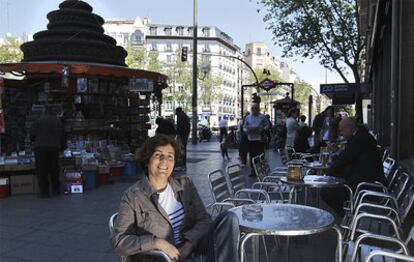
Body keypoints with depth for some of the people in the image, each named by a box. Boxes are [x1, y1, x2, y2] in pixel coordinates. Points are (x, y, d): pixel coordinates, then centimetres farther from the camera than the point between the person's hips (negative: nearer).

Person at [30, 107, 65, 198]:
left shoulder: (39, 121, 2)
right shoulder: (58, 122, 11)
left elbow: (32, 135, 0)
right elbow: (63, 137, 14)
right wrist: (62, 147, 26)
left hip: (40, 148, -3)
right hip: (54, 149, 3)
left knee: (42, 171, 2)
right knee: (54, 170, 14)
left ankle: (44, 192, 2)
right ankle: (55, 190, 22)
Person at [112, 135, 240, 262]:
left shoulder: (185, 184, 4)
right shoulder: (132, 196, -8)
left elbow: (204, 220, 1)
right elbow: (119, 241, -11)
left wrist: (189, 244, -18)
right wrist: (157, 242, -23)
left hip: (191, 248, 5)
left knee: (229, 218, -17)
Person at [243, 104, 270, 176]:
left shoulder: (262, 117, 3)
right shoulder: (248, 117, 13)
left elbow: (267, 126, 1)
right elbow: (244, 127, 13)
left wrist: (261, 130, -16)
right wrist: (247, 130, -9)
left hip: (260, 139, -3)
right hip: (251, 139, 3)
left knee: (260, 155, -3)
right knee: (252, 156, 5)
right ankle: (253, 171, 14)